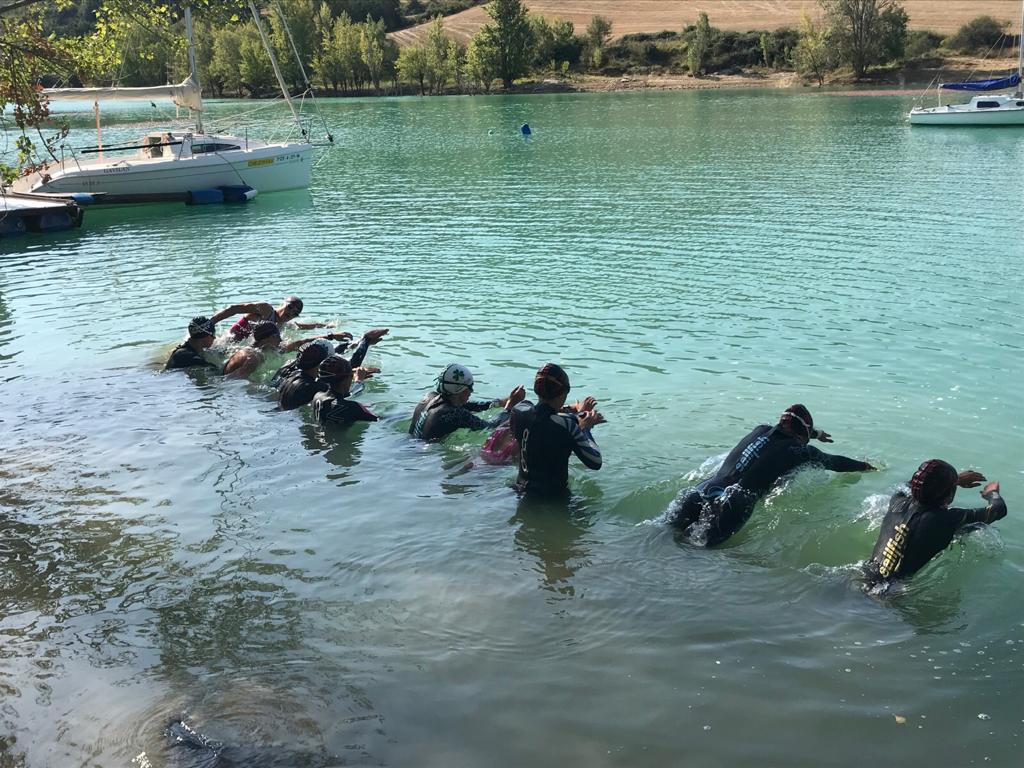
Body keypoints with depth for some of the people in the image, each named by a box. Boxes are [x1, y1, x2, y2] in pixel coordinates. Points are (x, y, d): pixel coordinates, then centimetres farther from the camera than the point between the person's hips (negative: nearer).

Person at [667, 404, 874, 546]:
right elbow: (833, 461, 21)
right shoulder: (797, 451, 5)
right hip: (734, 504, -6)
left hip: (707, 488, 6)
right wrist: (862, 466, 41)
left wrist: (816, 434, 63)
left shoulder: (760, 431, 21)